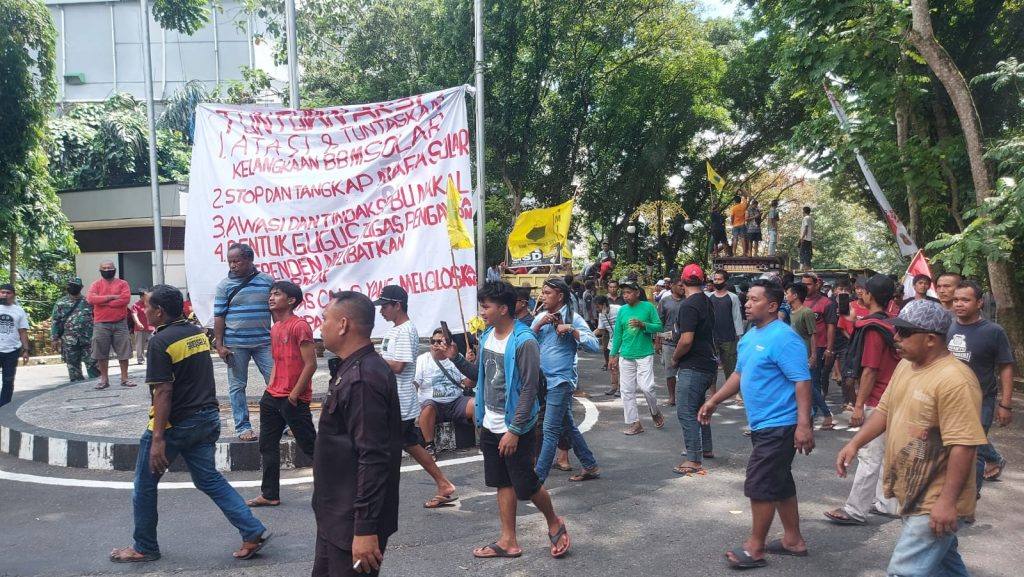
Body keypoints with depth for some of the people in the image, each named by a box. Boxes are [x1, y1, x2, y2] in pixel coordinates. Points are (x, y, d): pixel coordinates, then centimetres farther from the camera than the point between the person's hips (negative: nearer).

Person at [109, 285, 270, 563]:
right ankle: (253, 532, 2)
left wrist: (158, 438, -21)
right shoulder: (198, 332, 7)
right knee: (209, 479, 11)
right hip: (208, 418, 7)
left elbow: (163, 392, -21)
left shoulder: (160, 341, -16)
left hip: (175, 424, -7)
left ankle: (144, 548, 25)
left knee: (145, 485, 12)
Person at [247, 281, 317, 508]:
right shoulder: (275, 328, 13)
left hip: (294, 400, -9)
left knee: (309, 445, 0)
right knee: (267, 446, 12)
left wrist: (294, 394, -16)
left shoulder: (300, 326, -14)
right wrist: (270, 388, 11)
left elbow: (311, 364, -17)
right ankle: (270, 495, 22)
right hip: (272, 397, 9)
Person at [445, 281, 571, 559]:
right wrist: (456, 358, 0)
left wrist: (514, 431, -22)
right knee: (503, 484, 15)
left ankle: (554, 523, 29)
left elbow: (529, 389, -21)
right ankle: (508, 541, 26)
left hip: (516, 428, -7)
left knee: (525, 486, 3)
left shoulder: (524, 341, -20)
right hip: (490, 426, 7)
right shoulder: (487, 337, 4)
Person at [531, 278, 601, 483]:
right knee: (568, 427, 16)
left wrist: (571, 329, -24)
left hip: (561, 380, -7)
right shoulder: (540, 317, 8)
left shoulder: (573, 318, -9)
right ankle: (590, 466, 30)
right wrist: (538, 326, -12)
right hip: (544, 380, 7)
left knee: (550, 432, -7)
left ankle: (537, 480, -5)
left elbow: (594, 345, -16)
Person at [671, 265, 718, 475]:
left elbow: (686, 340, -25)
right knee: (698, 407, 23)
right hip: (707, 363, 10)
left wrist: (675, 358, -8)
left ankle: (694, 460, -4)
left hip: (693, 366, -10)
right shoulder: (707, 302, 10)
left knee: (686, 412, -6)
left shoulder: (688, 306, -19)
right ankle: (706, 448, 35)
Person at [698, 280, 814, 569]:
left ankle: (755, 548, 10)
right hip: (763, 425, 9)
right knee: (780, 483, 18)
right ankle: (793, 540, 31)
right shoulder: (750, 336, 11)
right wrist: (714, 401, 17)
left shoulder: (783, 338, -19)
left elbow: (802, 381, -23)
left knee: (759, 485, -3)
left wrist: (804, 424, -29)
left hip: (778, 426, -9)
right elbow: (739, 374, 20)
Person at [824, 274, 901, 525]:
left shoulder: (872, 328, -17)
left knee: (869, 458, -5)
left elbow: (870, 371, -19)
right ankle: (886, 504, 25)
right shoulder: (891, 325, 9)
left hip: (876, 402, -9)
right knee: (887, 454, 16)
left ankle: (855, 511, 0)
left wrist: (859, 405, -16)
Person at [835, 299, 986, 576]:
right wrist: (855, 443, 1)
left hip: (934, 505, -9)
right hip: (912, 495, 9)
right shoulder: (905, 366, 6)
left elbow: (963, 445, -25)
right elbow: (885, 409, 14)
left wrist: (947, 501, -25)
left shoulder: (955, 381, -24)